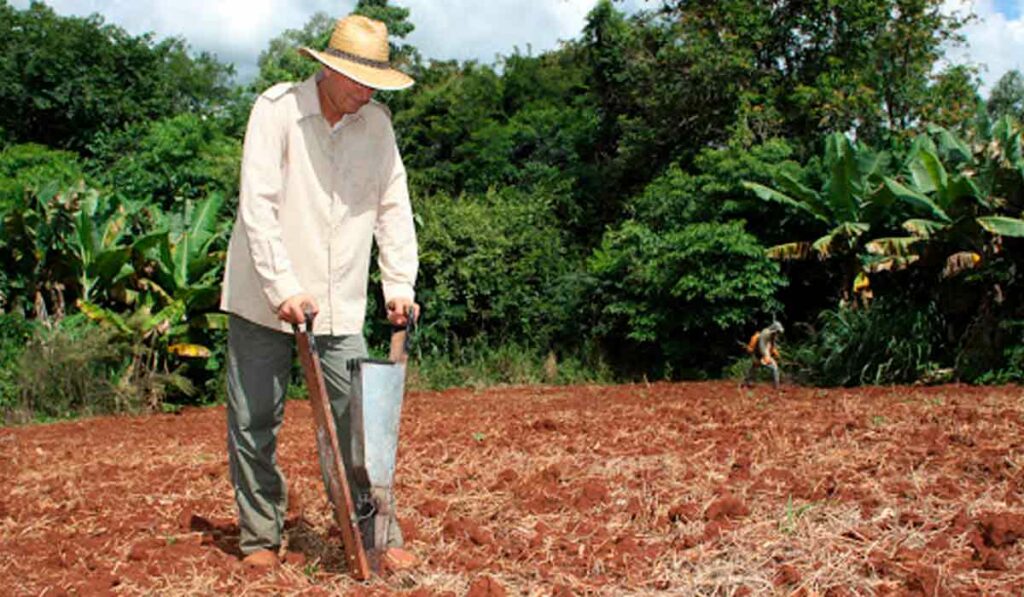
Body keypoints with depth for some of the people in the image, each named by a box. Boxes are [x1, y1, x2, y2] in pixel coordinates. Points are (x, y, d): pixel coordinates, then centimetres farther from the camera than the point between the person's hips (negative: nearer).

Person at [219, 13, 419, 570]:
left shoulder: (376, 123, 4)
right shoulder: (276, 108, -8)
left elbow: (394, 208, 7)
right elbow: (258, 205, -15)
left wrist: (399, 284, -3)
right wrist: (283, 288, -21)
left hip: (339, 305, 3)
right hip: (263, 297, -2)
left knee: (357, 418, -1)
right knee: (254, 421, 6)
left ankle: (378, 536, 9)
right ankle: (260, 536, 21)